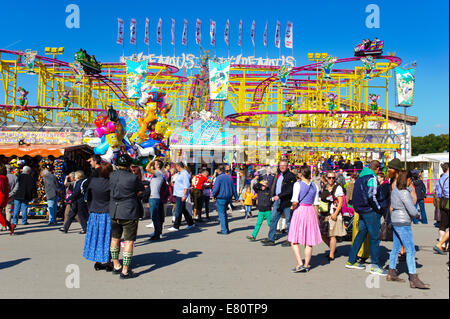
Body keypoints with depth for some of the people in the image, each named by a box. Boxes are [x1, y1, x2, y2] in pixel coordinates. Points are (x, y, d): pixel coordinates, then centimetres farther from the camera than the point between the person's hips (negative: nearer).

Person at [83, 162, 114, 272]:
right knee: (108, 238, 5)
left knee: (96, 237, 13)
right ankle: (108, 263, 11)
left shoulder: (92, 181, -2)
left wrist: (91, 210, 16)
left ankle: (97, 263, 20)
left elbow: (88, 197, 6)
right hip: (107, 214, -4)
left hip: (94, 214, 4)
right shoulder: (110, 184, -16)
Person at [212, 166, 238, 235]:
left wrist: (214, 195, 0)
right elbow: (234, 188, 15)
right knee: (224, 213, 19)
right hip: (228, 198, 7)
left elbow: (216, 188, -17)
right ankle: (226, 228, 22)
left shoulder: (219, 178, -12)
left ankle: (224, 230, 0)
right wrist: (236, 197, 21)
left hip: (221, 198, -7)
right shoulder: (229, 177, 11)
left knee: (221, 214, -1)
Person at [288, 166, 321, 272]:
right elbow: (316, 204, 9)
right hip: (311, 211, 5)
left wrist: (292, 207, 5)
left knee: (294, 240, 2)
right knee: (309, 241, 10)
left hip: (299, 211, -5)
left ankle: (300, 264, -8)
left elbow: (295, 202, -16)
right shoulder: (314, 186, 6)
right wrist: (317, 218, 17)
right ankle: (306, 265, 15)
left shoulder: (298, 184, -9)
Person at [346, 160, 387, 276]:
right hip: (370, 211, -9)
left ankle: (351, 261, 21)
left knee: (361, 234, 15)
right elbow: (371, 196, -22)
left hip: (361, 209, 9)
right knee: (375, 238, -3)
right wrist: (379, 209, -12)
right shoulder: (372, 178, -14)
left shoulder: (360, 177, 13)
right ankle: (375, 265, 0)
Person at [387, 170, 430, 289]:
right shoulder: (404, 192, -19)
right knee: (410, 251, -7)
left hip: (395, 221, 10)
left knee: (396, 248, 15)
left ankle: (391, 274, 23)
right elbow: (412, 211, -20)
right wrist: (418, 214, 1)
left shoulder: (395, 190, 10)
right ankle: (413, 279, -6)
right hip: (403, 224, -10)